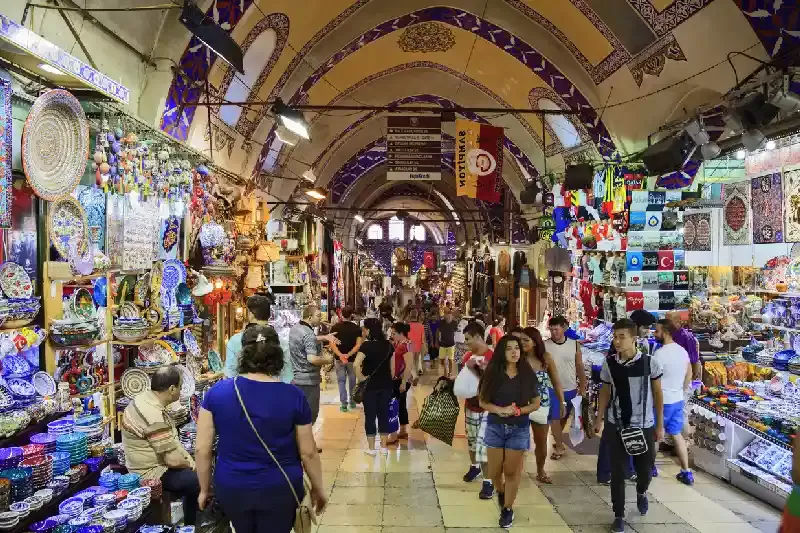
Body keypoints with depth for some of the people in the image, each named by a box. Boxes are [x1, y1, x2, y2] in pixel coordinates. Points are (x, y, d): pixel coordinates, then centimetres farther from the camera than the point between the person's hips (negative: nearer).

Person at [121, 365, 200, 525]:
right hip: (152, 473, -10)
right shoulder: (155, 417, -30)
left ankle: (190, 524, 25)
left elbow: (171, 439, 12)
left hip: (149, 464, 10)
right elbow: (173, 460, -27)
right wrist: (190, 464, -7)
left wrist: (188, 457, 4)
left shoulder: (144, 399, 1)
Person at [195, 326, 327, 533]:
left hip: (231, 489, 2)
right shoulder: (294, 396, -14)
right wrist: (318, 488, 8)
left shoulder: (217, 391, -11)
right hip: (279, 489, -2)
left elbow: (202, 449, -6)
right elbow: (308, 453, -7)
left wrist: (205, 489, 8)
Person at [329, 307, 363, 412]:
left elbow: (332, 344, -10)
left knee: (341, 381, 7)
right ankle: (352, 402, 25)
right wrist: (349, 355, -17)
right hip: (353, 359, 0)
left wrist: (340, 355, -18)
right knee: (352, 381, 16)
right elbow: (358, 345, -14)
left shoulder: (335, 327, -2)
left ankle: (344, 404, 1)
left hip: (339, 359, 0)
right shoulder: (357, 328, -5)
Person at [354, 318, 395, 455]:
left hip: (370, 385, -4)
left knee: (370, 416, 6)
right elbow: (393, 367, 6)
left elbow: (356, 364, -28)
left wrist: (360, 377, -14)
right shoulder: (389, 345, 1)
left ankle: (371, 448, 13)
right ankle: (384, 446, 19)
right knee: (384, 414, 12)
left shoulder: (367, 346, -15)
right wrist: (389, 381, 15)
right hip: (386, 385, 4)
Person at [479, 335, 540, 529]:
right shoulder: (493, 373, -7)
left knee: (512, 472, 9)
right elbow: (483, 401, -4)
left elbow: (536, 403, 1)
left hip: (519, 429, 0)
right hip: (495, 427, 1)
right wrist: (500, 410, -21)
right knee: (494, 472, 9)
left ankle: (508, 509, 28)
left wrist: (518, 410, -16)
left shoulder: (528, 375, -6)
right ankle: (500, 492, 42)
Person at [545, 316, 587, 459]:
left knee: (564, 417, 19)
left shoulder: (574, 344, -5)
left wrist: (583, 387, 3)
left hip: (571, 389, 3)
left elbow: (580, 367, 2)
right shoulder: (545, 345, -11)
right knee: (554, 418, 4)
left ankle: (558, 441, 40)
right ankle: (559, 446, 17)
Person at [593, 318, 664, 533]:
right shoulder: (609, 363, -6)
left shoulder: (649, 362, -11)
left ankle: (641, 492, 48)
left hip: (644, 426, -1)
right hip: (615, 426, 1)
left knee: (645, 469, 12)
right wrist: (599, 419, 4)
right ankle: (619, 515, 23)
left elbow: (658, 394, 0)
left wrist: (660, 425, 1)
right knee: (617, 472, 6)